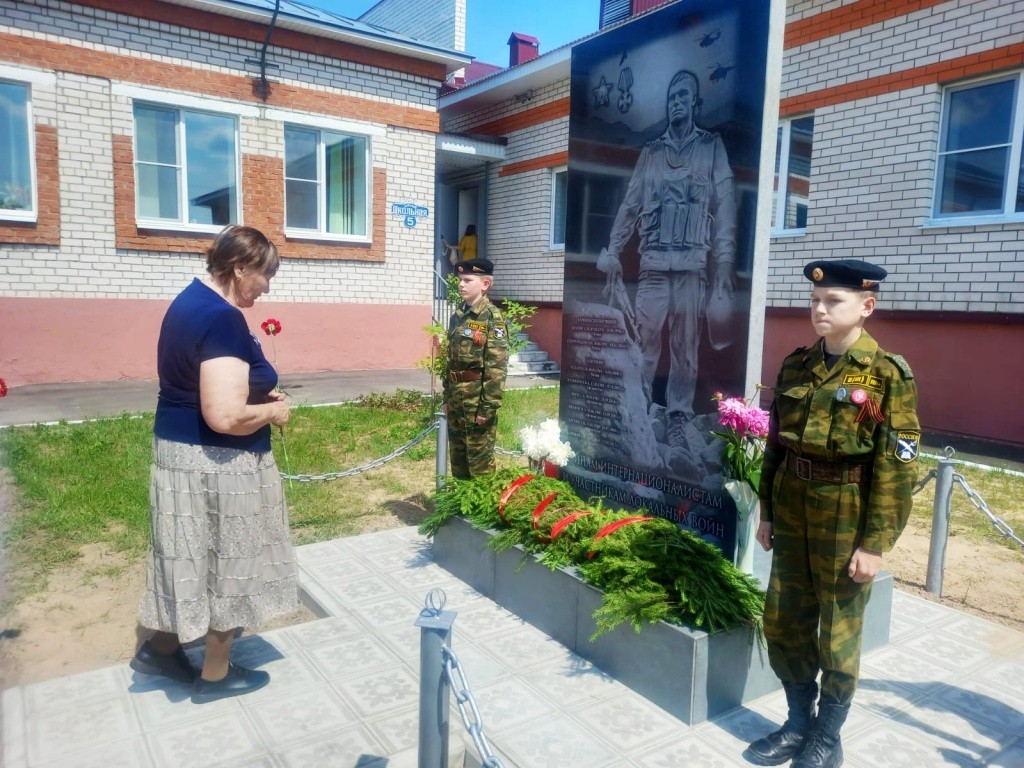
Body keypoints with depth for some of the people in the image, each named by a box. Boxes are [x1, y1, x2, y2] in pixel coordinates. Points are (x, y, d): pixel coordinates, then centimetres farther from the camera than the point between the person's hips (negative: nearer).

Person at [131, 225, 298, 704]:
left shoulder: (191, 300, 8)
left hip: (179, 449, 10)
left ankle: (161, 647, 39)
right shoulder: (223, 319, -24)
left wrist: (256, 391, 10)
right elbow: (225, 416, -31)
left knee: (195, 555, 23)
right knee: (227, 561, 8)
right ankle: (215, 675, 25)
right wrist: (273, 412, -13)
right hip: (216, 464, -10)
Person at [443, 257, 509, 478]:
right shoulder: (457, 315, 11)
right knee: (457, 456, 17)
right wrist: (447, 396, 14)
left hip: (478, 398, -7)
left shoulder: (492, 317, -11)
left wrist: (488, 406, -18)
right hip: (456, 397, 7)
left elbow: (497, 366, -16)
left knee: (479, 459, 4)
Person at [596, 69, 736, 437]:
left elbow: (724, 205, 3)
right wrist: (612, 254, 6)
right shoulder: (650, 152, 18)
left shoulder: (712, 147, 12)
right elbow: (630, 206, 15)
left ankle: (679, 414, 9)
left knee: (685, 345, 1)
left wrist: (724, 263, -7)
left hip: (693, 264, -1)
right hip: (653, 264, 2)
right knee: (644, 340, -3)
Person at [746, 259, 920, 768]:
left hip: (847, 517, -5)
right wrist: (767, 511, 10)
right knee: (782, 623, 14)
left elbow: (896, 467, -11)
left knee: (838, 635, 10)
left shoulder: (888, 374, -11)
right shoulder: (795, 365, 4)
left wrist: (875, 543, -13)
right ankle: (798, 724, 35)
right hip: (793, 511, 5)